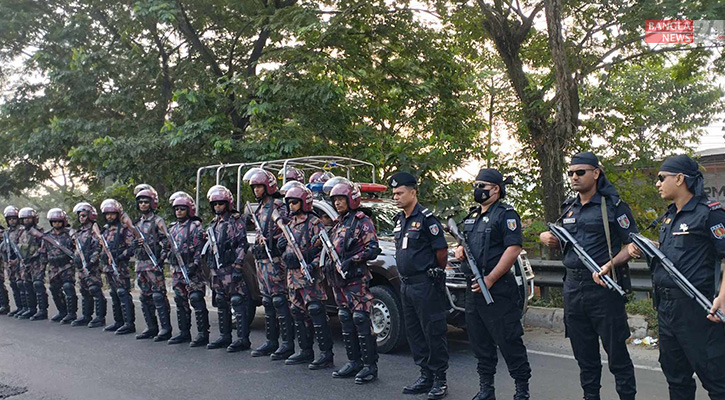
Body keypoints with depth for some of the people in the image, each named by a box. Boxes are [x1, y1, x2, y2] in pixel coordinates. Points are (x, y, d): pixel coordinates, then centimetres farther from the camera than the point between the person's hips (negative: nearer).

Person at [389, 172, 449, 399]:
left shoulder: (426, 218, -11)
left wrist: (437, 273, 0)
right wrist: (407, 273, 17)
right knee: (414, 333, 12)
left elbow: (441, 250, -11)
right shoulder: (400, 220, 14)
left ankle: (440, 380, 6)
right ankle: (425, 376, 22)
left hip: (426, 284, -9)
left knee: (433, 332, -3)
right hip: (407, 284, 9)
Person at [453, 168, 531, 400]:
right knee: (480, 342, 13)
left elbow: (513, 249, -17)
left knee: (508, 341, -4)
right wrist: (459, 249, 4)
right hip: (473, 289, 8)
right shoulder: (472, 216, 18)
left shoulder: (506, 215, -8)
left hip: (497, 290, -8)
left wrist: (490, 279, -20)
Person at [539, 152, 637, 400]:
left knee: (616, 351, -1)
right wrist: (546, 237, 5)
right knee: (584, 353, 14)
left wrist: (611, 264, -24)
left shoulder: (613, 205, -5)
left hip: (603, 287, -6)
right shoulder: (568, 208, 14)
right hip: (573, 286, 6)